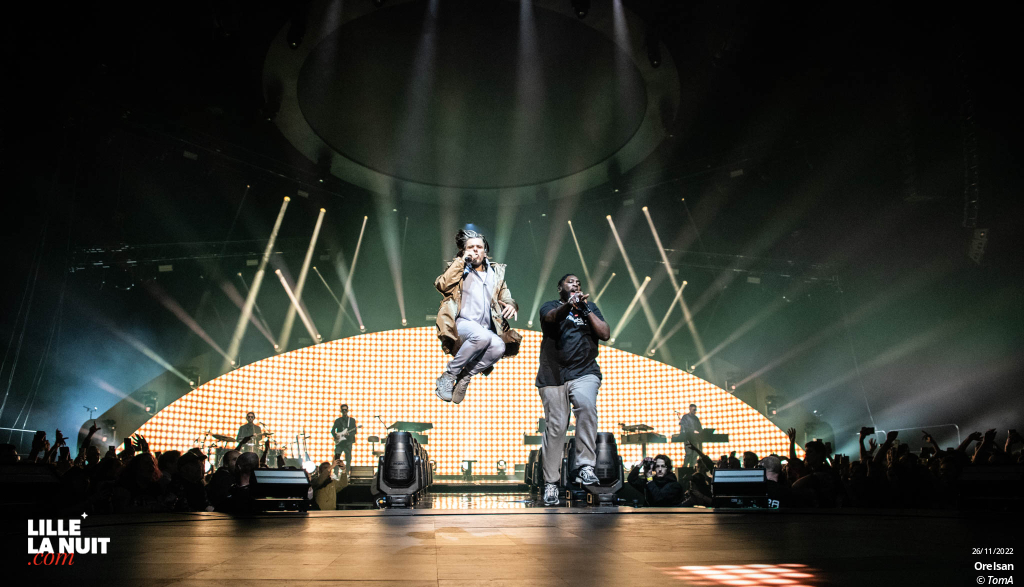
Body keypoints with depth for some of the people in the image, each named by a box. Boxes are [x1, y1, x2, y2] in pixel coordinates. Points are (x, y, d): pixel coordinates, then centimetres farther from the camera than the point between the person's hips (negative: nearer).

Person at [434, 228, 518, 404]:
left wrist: (511, 305, -3)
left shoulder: (496, 273, 24)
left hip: (486, 329, 4)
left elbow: (506, 298, 22)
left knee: (498, 346, -31)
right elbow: (442, 285, -5)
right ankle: (448, 375, -18)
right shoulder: (458, 269, 14)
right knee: (482, 336, -37)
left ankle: (464, 377, -10)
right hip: (461, 324, -3)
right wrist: (461, 261, -4)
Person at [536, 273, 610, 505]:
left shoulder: (590, 307, 19)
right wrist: (568, 305, -37)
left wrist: (585, 309, -3)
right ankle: (550, 482, 10)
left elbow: (605, 334, 5)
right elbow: (552, 317, -16)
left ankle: (585, 466, -27)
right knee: (555, 427, -2)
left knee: (586, 406, -29)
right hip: (553, 375, 0)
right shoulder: (550, 307, 11)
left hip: (584, 373, 1)